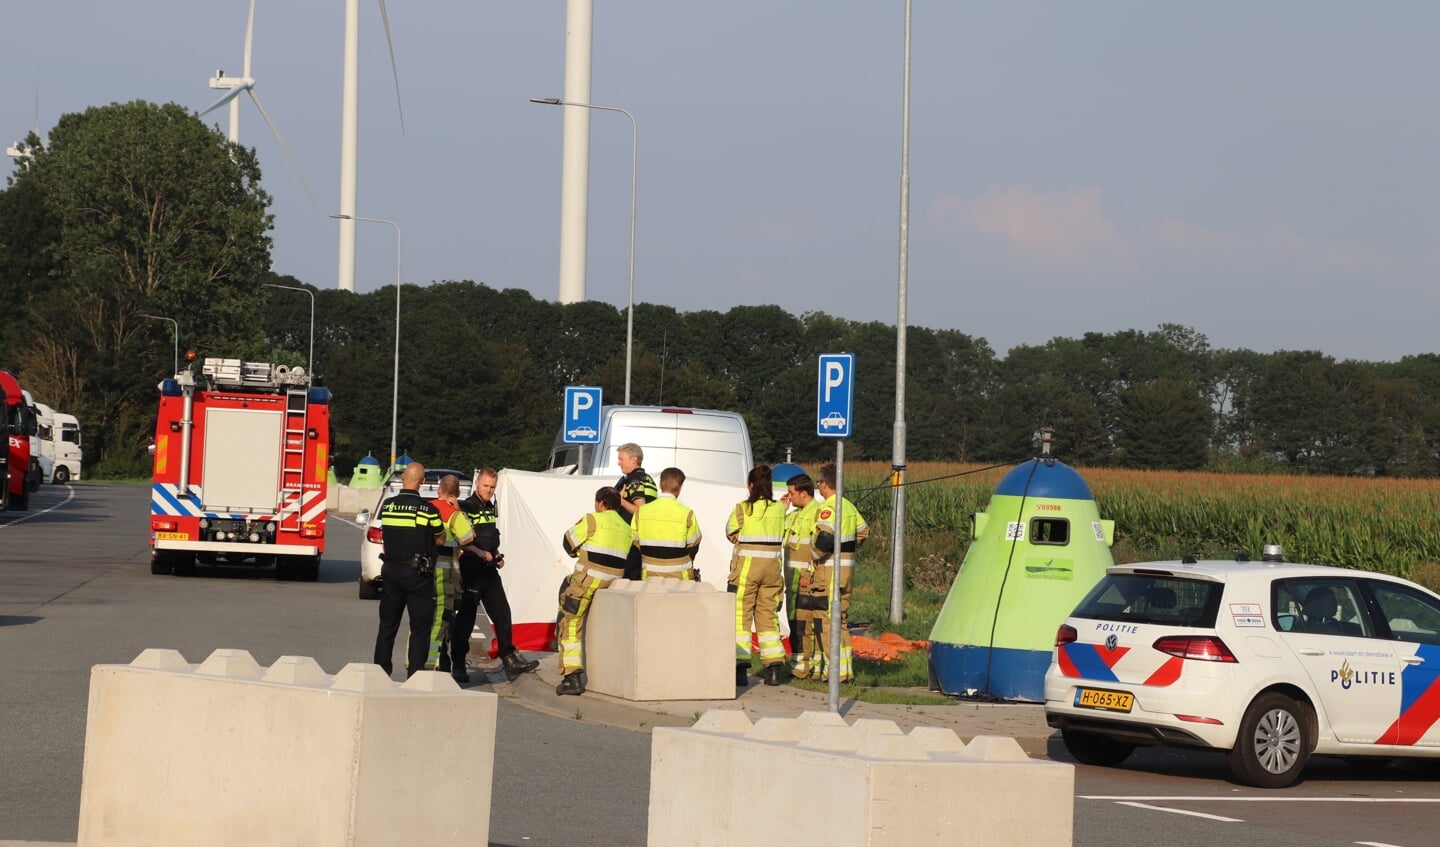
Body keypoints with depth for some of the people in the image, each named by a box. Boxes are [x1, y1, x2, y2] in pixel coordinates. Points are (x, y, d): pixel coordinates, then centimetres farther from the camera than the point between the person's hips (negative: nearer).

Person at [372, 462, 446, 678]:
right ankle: (415, 674, -2)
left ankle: (380, 671, 17)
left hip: (391, 570, 4)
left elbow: (385, 535, 9)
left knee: (387, 625, 14)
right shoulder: (428, 510, -12)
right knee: (420, 627, 2)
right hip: (418, 573, -4)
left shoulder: (386, 506, -1)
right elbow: (440, 539, 1)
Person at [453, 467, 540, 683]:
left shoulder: (491, 509, 16)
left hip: (489, 570, 7)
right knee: (465, 617, -1)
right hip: (471, 572, -7)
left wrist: (497, 555, 13)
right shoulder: (466, 508, -9)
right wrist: (481, 554, -23)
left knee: (502, 613, 2)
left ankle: (509, 659, 4)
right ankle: (458, 665, 6)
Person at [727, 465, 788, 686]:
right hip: (772, 566, 4)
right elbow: (781, 536, 11)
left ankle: (740, 667, -2)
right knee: (768, 614, 12)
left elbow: (730, 532, 4)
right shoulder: (779, 508, 2)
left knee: (741, 614, 3)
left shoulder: (743, 508, -9)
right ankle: (773, 667, 9)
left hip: (747, 565, -4)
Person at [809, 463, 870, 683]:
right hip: (847, 567, 9)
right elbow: (863, 532, 23)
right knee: (841, 619, 15)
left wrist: (815, 555, -12)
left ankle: (835, 670, -6)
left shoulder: (828, 508, -16)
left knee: (828, 619, -5)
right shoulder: (849, 506, 13)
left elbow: (824, 538, -29)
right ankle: (846, 668, 17)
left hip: (830, 567, -9)